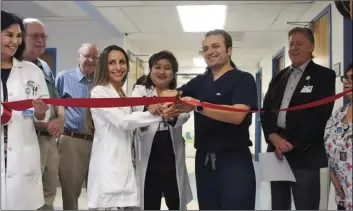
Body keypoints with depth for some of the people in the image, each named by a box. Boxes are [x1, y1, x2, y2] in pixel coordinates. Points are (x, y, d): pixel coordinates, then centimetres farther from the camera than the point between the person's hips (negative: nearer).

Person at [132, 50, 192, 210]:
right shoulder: (140, 91, 5)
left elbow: (183, 117, -14)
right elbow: (135, 106, -19)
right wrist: (148, 108, -43)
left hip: (173, 162, 2)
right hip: (148, 161, -1)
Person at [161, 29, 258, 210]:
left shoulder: (243, 79, -4)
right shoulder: (199, 82, 15)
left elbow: (237, 115, -20)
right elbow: (168, 94, 4)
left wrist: (198, 106, -27)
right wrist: (170, 98, -20)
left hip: (234, 160, -6)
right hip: (203, 160, 6)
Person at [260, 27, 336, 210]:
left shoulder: (324, 76, 0)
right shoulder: (279, 77, 16)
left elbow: (320, 115, -11)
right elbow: (266, 109, 9)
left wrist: (293, 145, -15)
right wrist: (273, 137, -8)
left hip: (304, 154, -5)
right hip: (277, 150, 5)